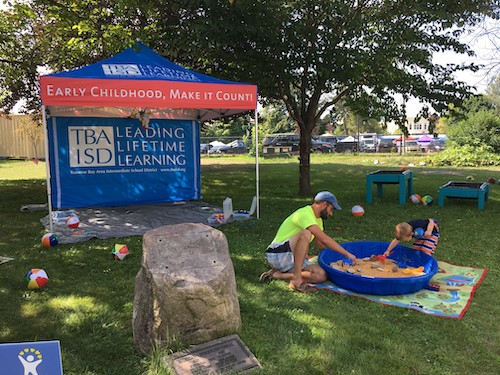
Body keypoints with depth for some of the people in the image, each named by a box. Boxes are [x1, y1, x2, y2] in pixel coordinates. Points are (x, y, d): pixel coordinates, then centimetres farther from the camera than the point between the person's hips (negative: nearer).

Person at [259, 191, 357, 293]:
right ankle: (297, 279, -31)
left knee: (322, 275, -13)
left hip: (293, 258, 10)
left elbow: (321, 245, 21)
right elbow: (325, 239, -24)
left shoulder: (318, 219, 15)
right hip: (278, 255, -9)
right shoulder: (305, 214, -17)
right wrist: (347, 254, -17)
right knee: (306, 234, -33)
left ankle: (278, 275, -5)